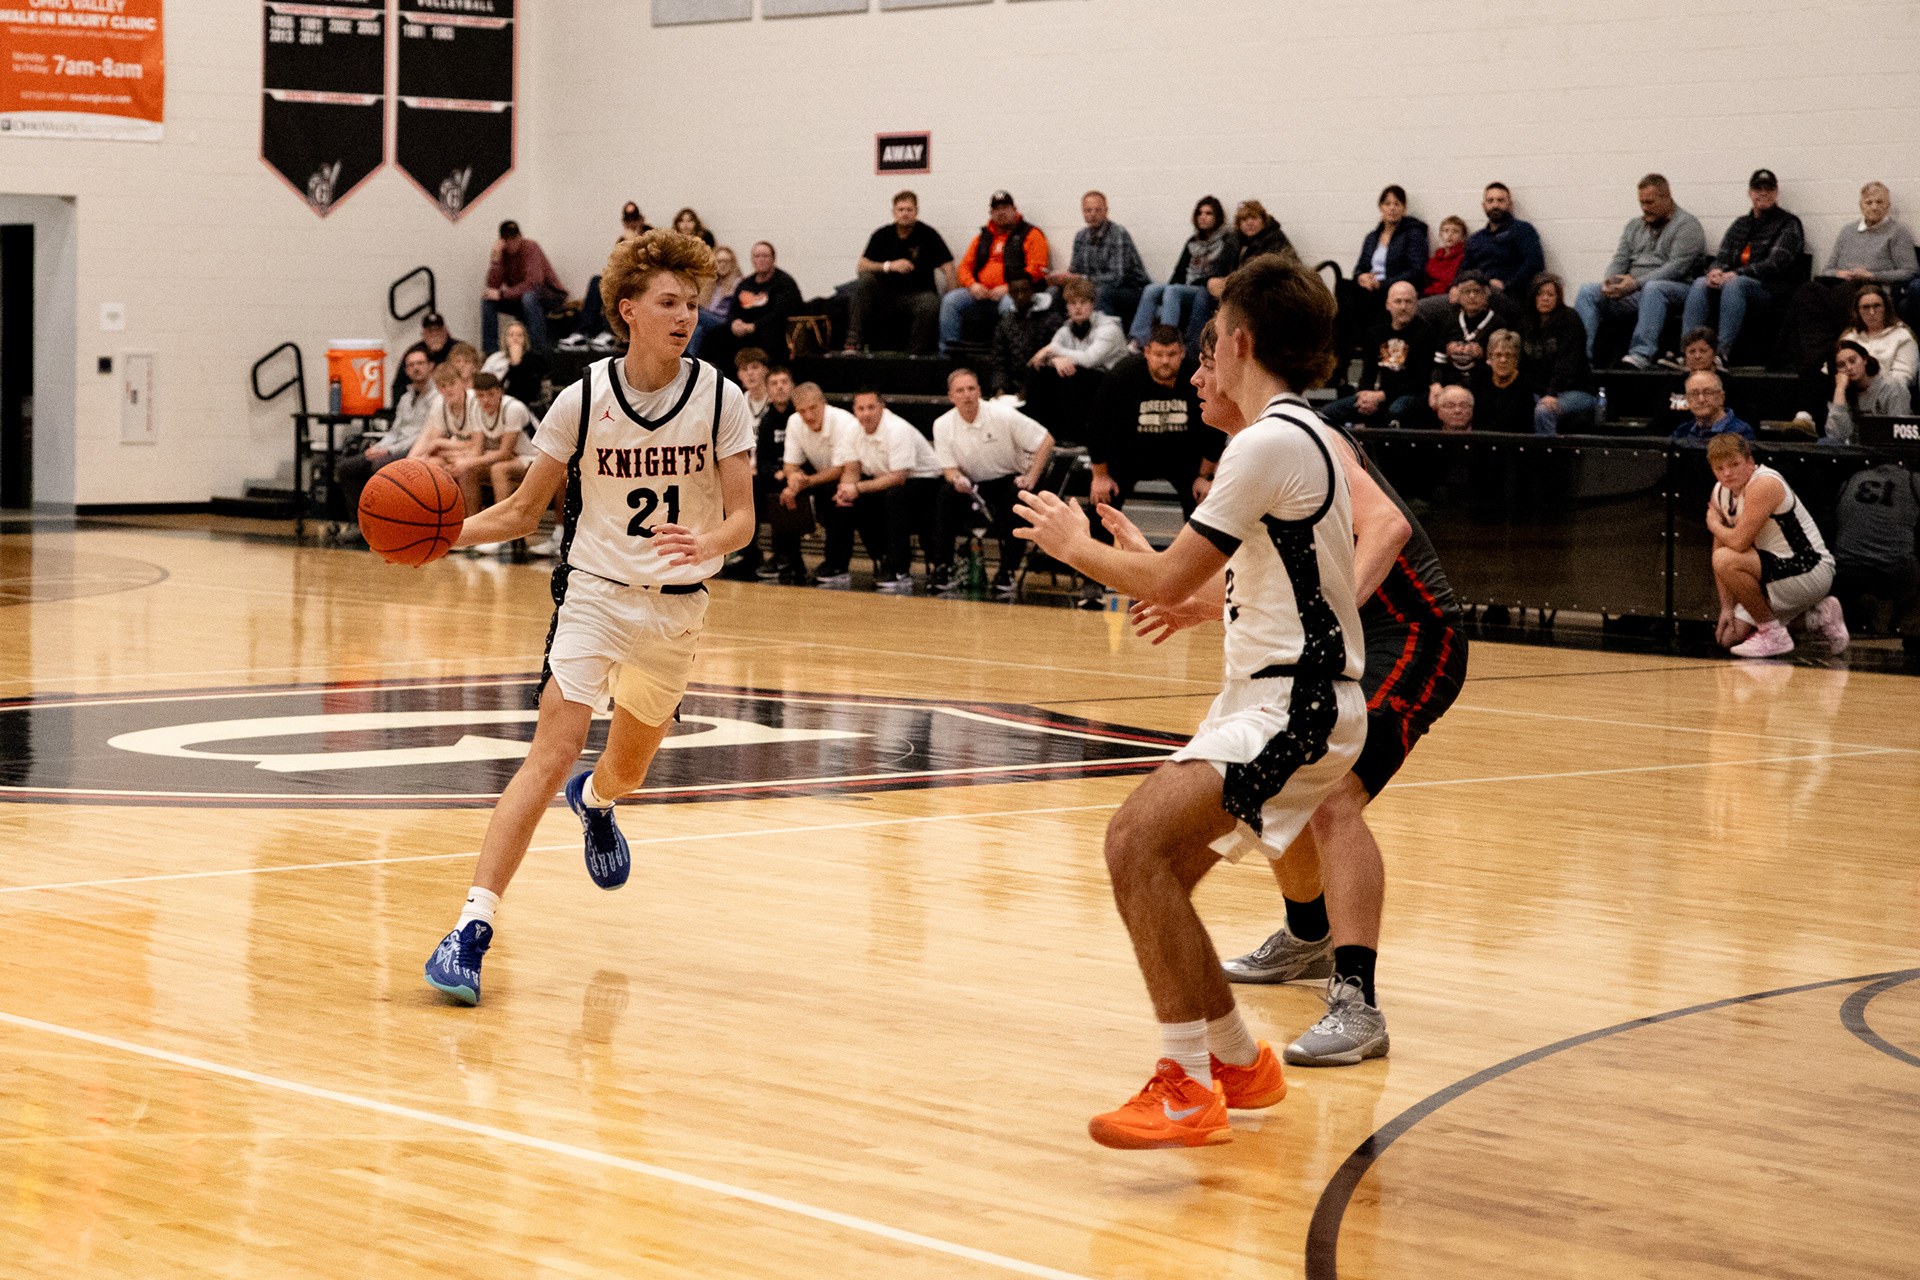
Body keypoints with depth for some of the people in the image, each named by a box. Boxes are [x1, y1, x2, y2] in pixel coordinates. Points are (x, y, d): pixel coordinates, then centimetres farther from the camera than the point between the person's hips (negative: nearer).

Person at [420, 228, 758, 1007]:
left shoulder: (720, 400, -7)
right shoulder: (583, 400, -9)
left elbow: (742, 518, -7)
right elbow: (523, 511, 0)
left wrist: (708, 542, -30)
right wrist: (446, 533, -17)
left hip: (678, 606, 3)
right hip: (595, 592, -3)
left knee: (630, 762, 21)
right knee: (553, 751, -20)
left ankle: (594, 801, 61)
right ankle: (471, 928, -22)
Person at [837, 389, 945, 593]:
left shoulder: (898, 430, -24)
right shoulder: (856, 430, -1)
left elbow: (898, 477, -29)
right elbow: (852, 469, 4)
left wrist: (858, 488, -31)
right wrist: (845, 489, -20)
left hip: (924, 479, -8)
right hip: (885, 480, 8)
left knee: (894, 496, -37)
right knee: (849, 500, -13)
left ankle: (900, 572, -33)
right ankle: (883, 561, 0)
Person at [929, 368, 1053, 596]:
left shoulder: (1002, 414, -14)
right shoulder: (943, 425, -5)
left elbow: (1046, 441, -9)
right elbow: (948, 468, -1)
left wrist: (1031, 478, -18)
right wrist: (957, 478, -27)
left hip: (1011, 479, -2)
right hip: (973, 485, 2)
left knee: (1016, 497, -36)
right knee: (947, 495, -29)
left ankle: (1007, 573, -26)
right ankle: (942, 567, -21)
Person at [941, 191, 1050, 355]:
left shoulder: (1031, 234, 6)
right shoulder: (982, 237, 23)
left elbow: (1036, 270, -6)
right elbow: (965, 266, 21)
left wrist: (1008, 288, -17)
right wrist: (972, 284, -2)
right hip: (980, 294, 5)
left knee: (1010, 305, -39)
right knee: (951, 300, -16)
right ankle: (947, 351, -17)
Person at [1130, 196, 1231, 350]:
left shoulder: (1227, 242, 4)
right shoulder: (1193, 242, 25)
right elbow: (1180, 270, 19)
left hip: (1207, 291, -6)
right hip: (1187, 287, 6)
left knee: (1172, 291, -34)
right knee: (1151, 290, -21)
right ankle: (1136, 340, -36)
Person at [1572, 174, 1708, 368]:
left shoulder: (1687, 225, 0)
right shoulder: (1634, 226, 23)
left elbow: (1676, 268, -13)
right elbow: (1620, 259, 16)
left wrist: (1637, 283, -23)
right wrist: (1610, 279, -10)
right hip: (1633, 292, 6)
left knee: (1652, 289, -40)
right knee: (1587, 292, -14)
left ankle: (1642, 354, -48)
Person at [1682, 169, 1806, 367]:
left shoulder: (1788, 224, 6)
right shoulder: (1741, 223, 25)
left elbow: (1776, 264, -8)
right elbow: (1723, 256, 16)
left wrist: (1737, 274, -18)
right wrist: (1715, 270, -11)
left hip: (1769, 289, -5)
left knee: (1733, 284, -38)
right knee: (1701, 283, -26)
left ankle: (1723, 352, -52)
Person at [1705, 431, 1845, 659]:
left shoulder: (1764, 484, -23)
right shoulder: (1721, 492, 5)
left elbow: (1738, 542, -31)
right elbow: (1720, 548, 9)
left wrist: (1714, 526, -9)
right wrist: (1727, 607, 3)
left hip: (1811, 571, -10)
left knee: (1727, 560, -28)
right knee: (1729, 638, 8)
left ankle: (1773, 635, -13)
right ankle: (1819, 613, 17)